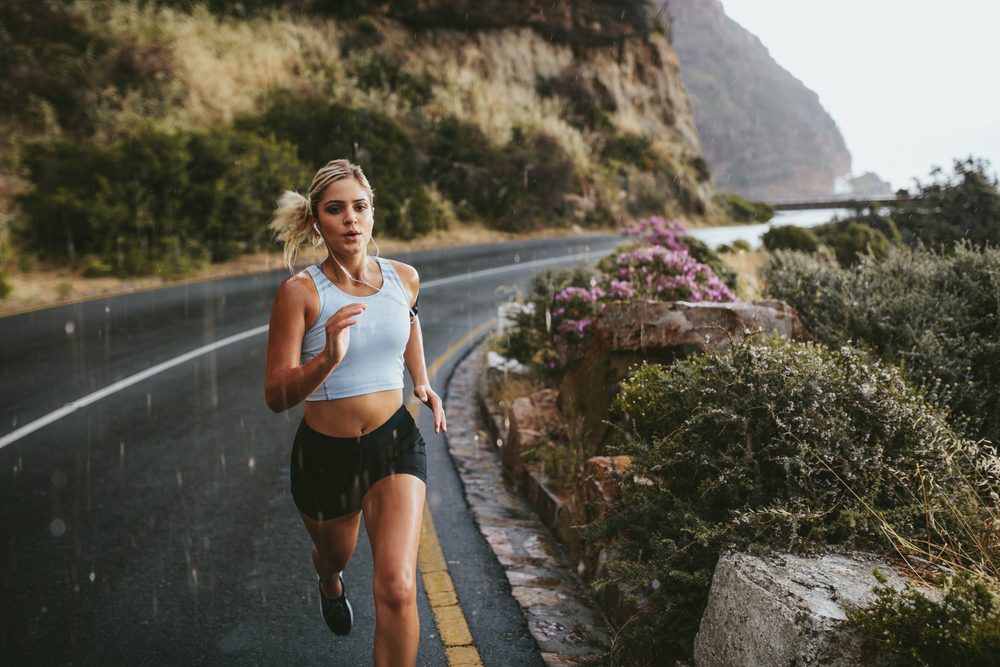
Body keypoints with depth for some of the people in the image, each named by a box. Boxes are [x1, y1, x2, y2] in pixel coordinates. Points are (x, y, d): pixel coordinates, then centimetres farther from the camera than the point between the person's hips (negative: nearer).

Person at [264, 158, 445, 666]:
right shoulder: (299, 292, -17)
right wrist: (327, 359, -37)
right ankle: (330, 581, 68)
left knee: (397, 590, -16)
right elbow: (276, 395, -20)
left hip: (394, 444, 1)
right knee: (334, 555, 28)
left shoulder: (404, 278, -5)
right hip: (324, 453, 0)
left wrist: (422, 381, 15)